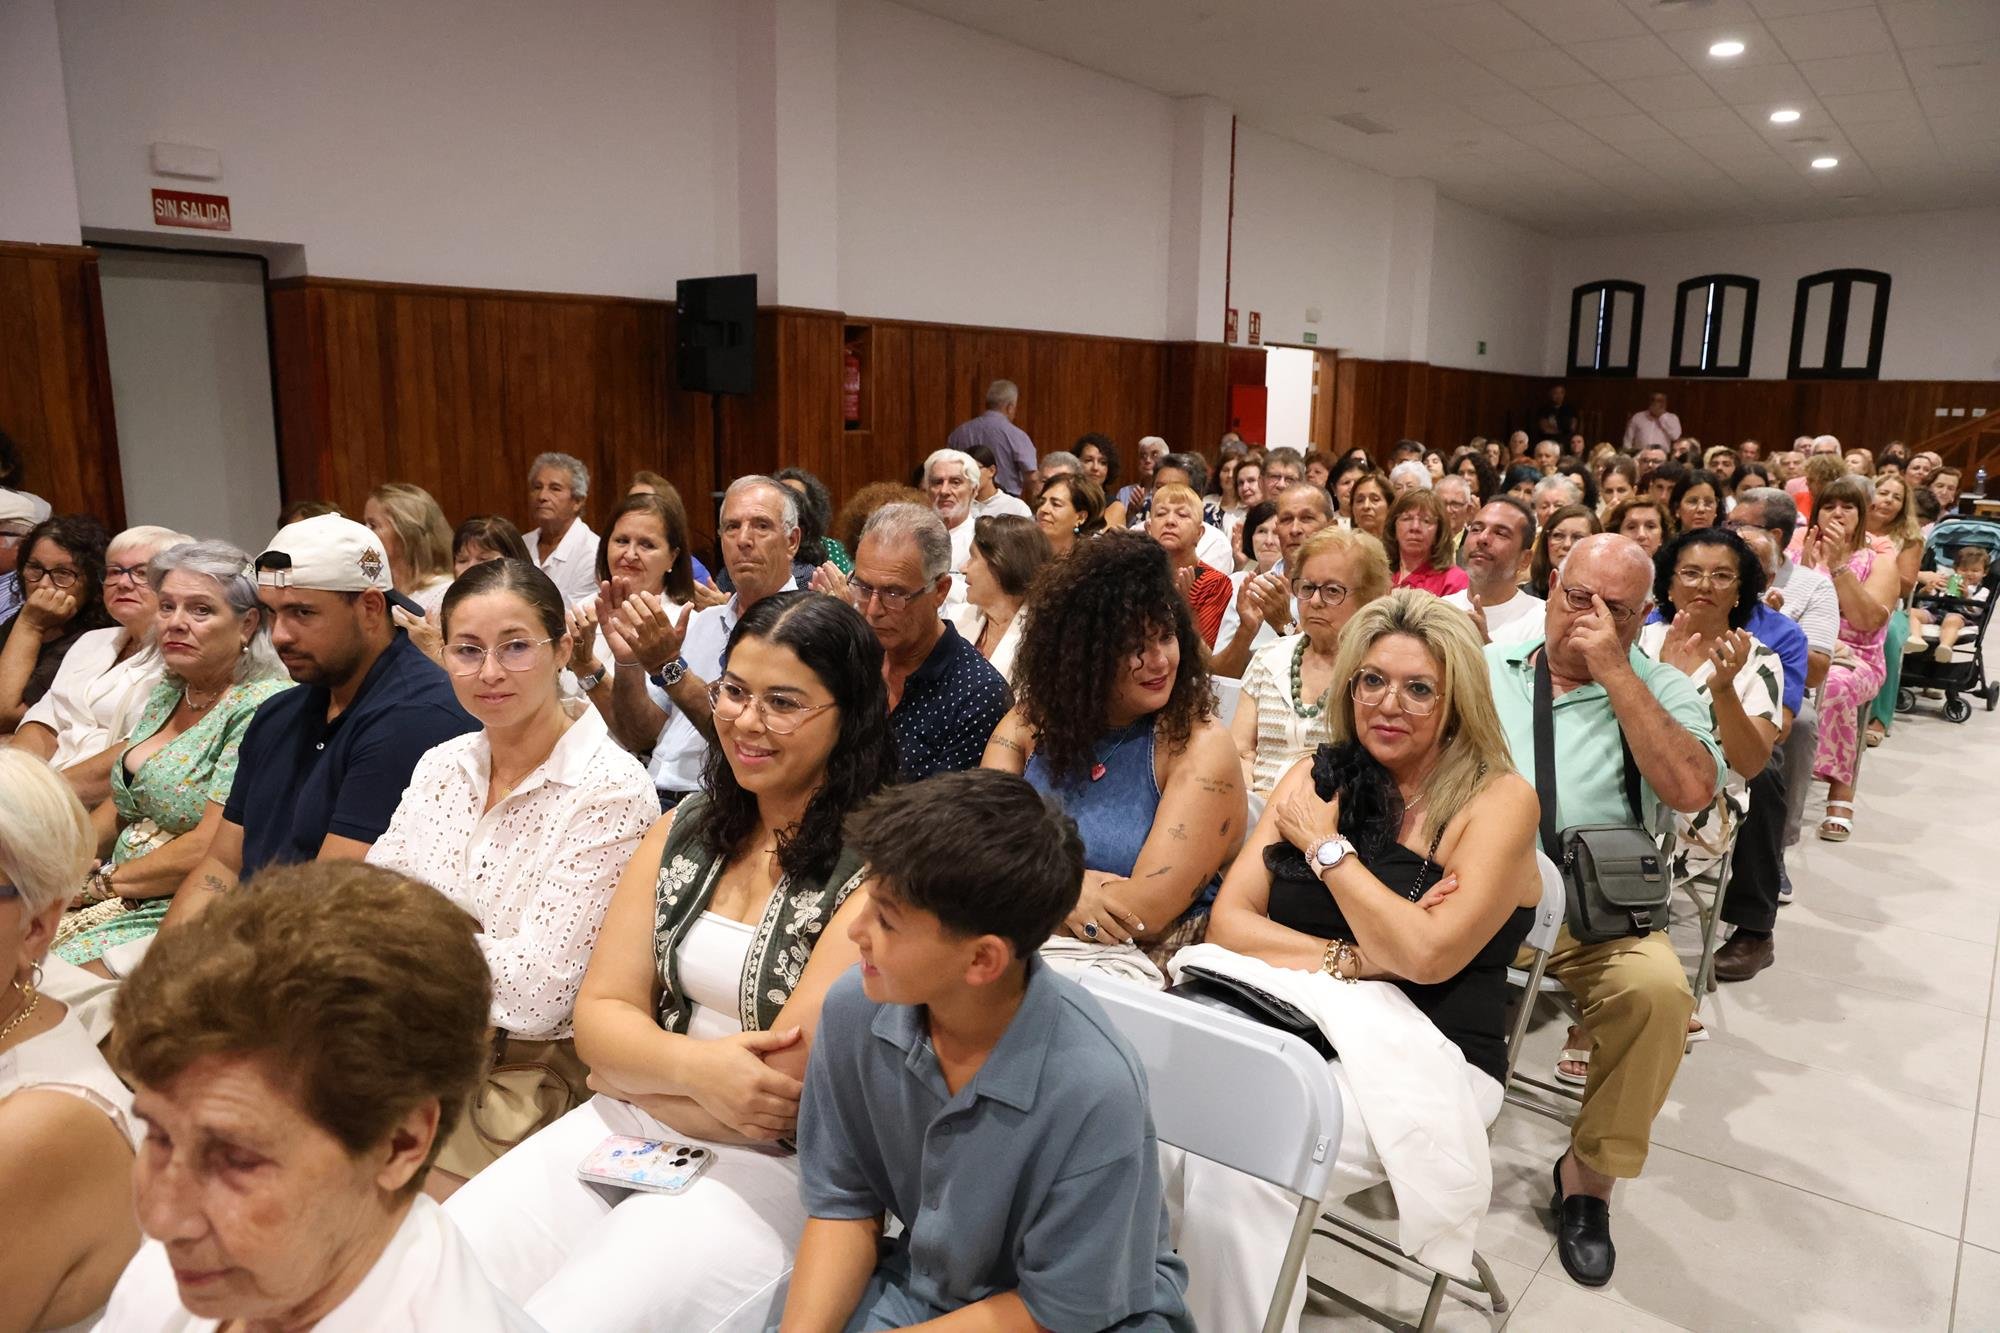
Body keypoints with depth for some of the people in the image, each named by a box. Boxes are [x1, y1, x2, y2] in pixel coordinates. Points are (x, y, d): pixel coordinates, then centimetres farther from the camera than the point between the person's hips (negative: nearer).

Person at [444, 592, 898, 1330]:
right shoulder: (685, 828, 6)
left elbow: (781, 1094, -18)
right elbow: (599, 1014, 3)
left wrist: (633, 1072, -3)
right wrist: (690, 1065, -17)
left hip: (774, 1169, -5)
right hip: (621, 1130, 6)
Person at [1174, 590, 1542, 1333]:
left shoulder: (1498, 800, -3)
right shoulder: (1317, 776, 9)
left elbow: (1425, 954, -14)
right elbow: (1228, 922, 4)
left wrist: (1324, 843, -7)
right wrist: (1344, 959, -11)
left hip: (1419, 1055, -3)